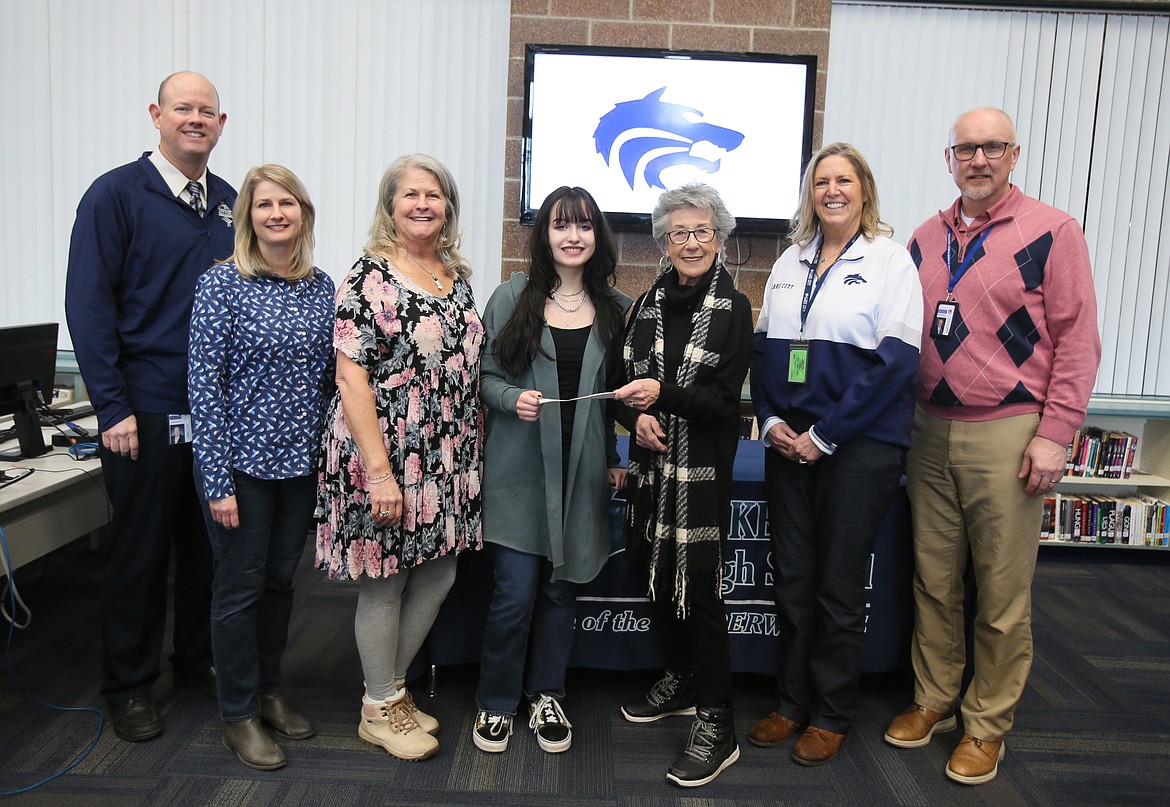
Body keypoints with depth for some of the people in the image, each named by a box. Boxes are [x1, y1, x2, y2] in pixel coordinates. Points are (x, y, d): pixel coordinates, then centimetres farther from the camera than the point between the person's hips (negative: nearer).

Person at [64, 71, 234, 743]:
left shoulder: (227, 202, 10)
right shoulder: (116, 194, -5)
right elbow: (89, 305, -9)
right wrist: (113, 406, -14)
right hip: (147, 411, -4)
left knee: (208, 542, 13)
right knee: (140, 549, 7)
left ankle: (198, 659, 32)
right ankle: (129, 684, 25)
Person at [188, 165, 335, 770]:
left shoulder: (321, 287, 5)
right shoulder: (221, 285, -10)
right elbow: (204, 386, -12)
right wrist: (217, 480, -15)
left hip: (303, 461, 5)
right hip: (242, 461, -5)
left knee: (281, 580, 16)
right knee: (240, 586, 6)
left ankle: (268, 690, 35)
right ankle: (238, 714, 23)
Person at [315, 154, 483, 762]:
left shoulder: (457, 277, 10)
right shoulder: (369, 278, -11)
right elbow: (351, 377, -16)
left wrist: (474, 452, 12)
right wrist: (379, 471, -21)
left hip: (448, 460, 7)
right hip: (386, 454, -7)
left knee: (437, 576, 14)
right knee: (384, 583, 7)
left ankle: (393, 686, 35)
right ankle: (379, 710, 26)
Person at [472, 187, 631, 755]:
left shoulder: (616, 309, 7)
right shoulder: (512, 298, 1)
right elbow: (483, 374, 2)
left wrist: (616, 458, 9)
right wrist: (513, 399, -18)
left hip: (583, 468, 3)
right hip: (520, 465, -2)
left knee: (563, 586, 11)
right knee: (516, 591, -2)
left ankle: (546, 694, 31)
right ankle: (495, 702, 21)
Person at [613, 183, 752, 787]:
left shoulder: (732, 309, -5)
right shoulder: (649, 303, 10)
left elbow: (722, 401, -10)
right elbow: (624, 379, 13)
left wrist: (663, 394, -26)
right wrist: (636, 416, -8)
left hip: (702, 469, -5)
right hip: (653, 463, 5)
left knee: (699, 589, -4)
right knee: (659, 578, 13)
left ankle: (716, 726, 9)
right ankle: (680, 682, 35)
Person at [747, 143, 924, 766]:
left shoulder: (890, 261, -4)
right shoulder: (790, 262, 13)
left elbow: (895, 360, -12)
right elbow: (763, 346, 12)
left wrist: (824, 435, -15)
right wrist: (771, 420, -4)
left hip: (858, 444, -5)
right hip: (788, 442, 5)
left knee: (839, 586, 5)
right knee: (791, 579, 11)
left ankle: (832, 715, 23)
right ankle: (792, 702, 26)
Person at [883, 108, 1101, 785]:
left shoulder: (1052, 232, -3)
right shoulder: (926, 239, 11)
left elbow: (1078, 338, -6)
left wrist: (1055, 433, -11)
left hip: (1007, 434, -4)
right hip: (930, 429, 4)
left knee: (1003, 593, 5)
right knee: (934, 578, 13)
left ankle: (989, 725, 22)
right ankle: (934, 700, 30)